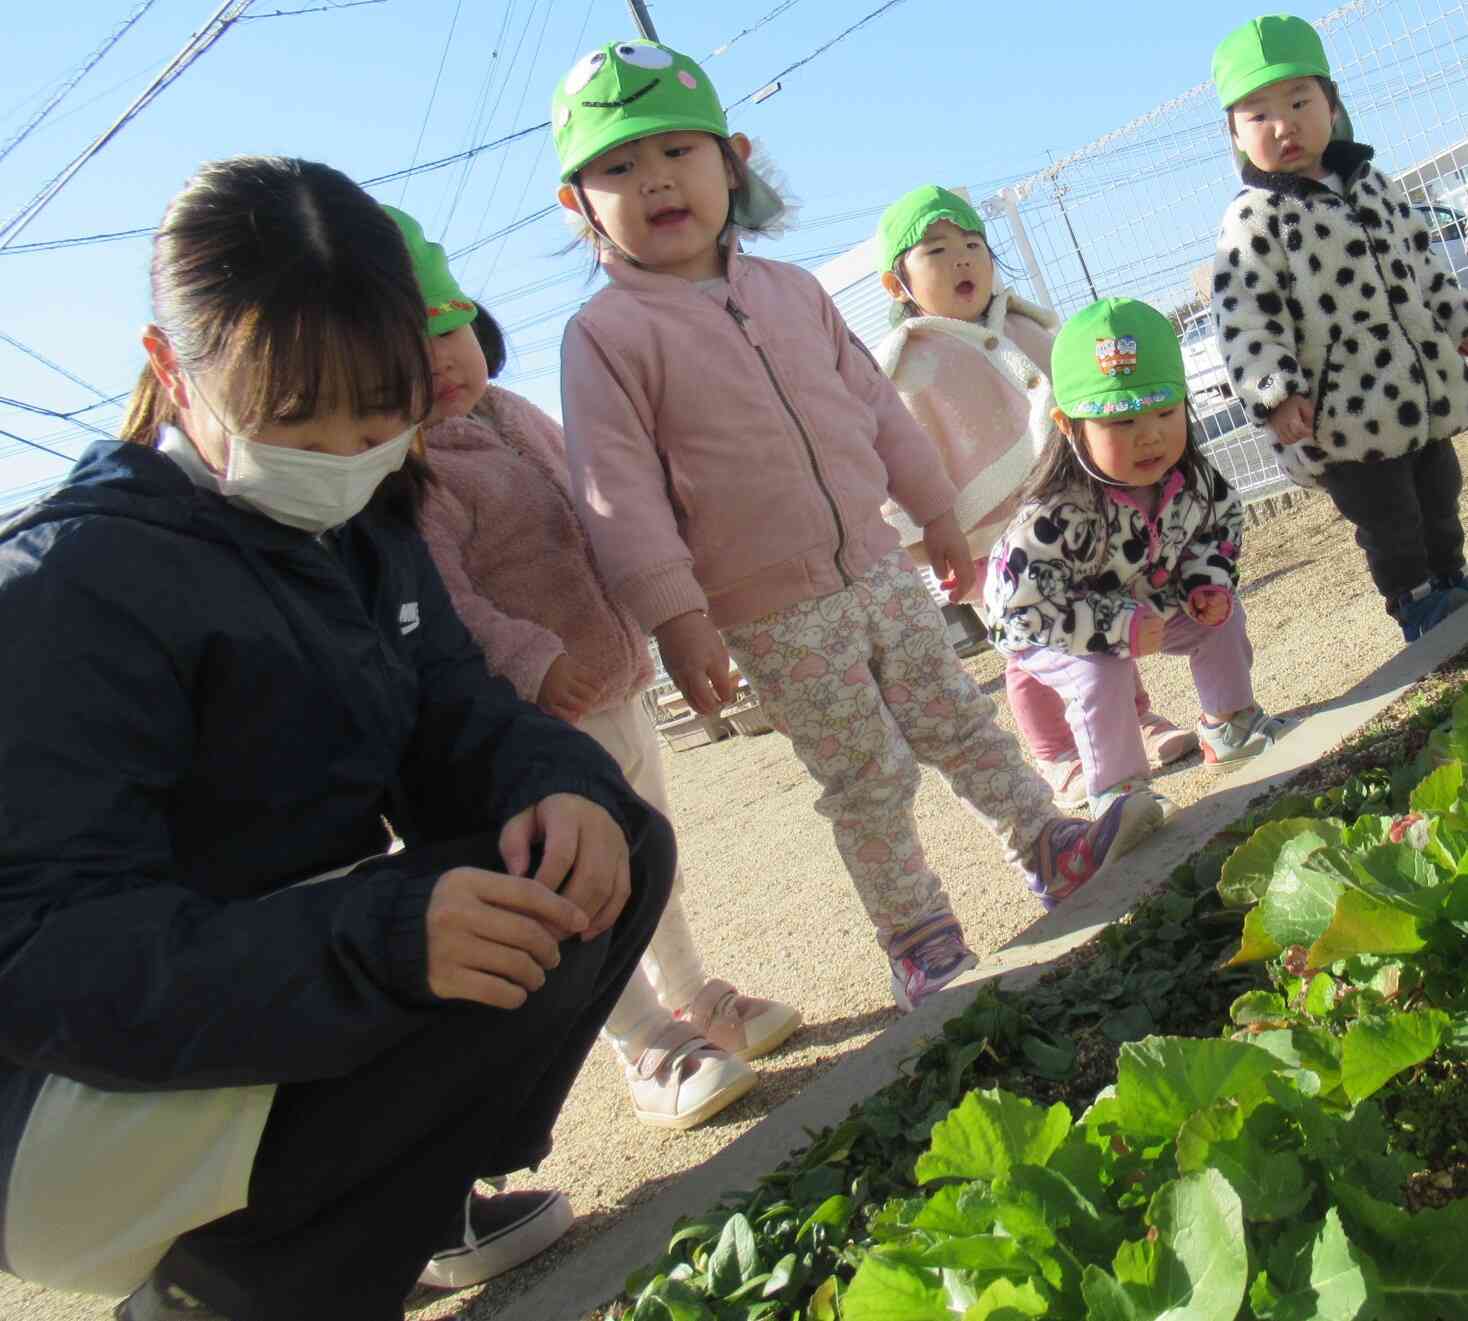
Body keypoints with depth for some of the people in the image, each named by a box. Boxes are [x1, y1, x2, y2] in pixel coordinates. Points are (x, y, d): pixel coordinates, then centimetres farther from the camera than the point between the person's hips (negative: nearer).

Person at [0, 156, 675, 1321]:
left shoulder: (363, 530, 6)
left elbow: (455, 717, 4)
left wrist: (561, 784, -21)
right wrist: (378, 938, -41)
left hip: (304, 990, 8)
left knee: (621, 849, -3)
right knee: (522, 936, -25)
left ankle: (416, 1198, 10)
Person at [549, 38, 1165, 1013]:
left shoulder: (790, 290, 7)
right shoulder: (605, 336, -11)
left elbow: (873, 403, 15)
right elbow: (620, 494, -15)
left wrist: (937, 513, 19)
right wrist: (676, 616, -20)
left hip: (878, 569, 5)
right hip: (773, 617, -5)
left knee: (959, 721, 15)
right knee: (868, 782, 4)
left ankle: (1049, 846, 31)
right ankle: (918, 938, 21)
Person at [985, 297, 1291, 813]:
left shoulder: (1190, 477, -20)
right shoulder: (1057, 515, -41)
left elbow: (1221, 521, 4)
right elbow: (1018, 603, -38)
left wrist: (1208, 581, -14)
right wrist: (1117, 629, -37)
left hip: (1152, 601, 7)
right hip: (1053, 632, -6)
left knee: (1223, 615, 5)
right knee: (1102, 675, -28)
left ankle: (1227, 723, 25)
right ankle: (1112, 787, -7)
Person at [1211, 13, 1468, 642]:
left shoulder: (1373, 185, 8)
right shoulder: (1253, 220, -13)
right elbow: (1246, 318, -19)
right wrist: (1275, 394, -27)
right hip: (1349, 418, -7)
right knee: (1390, 527, 4)